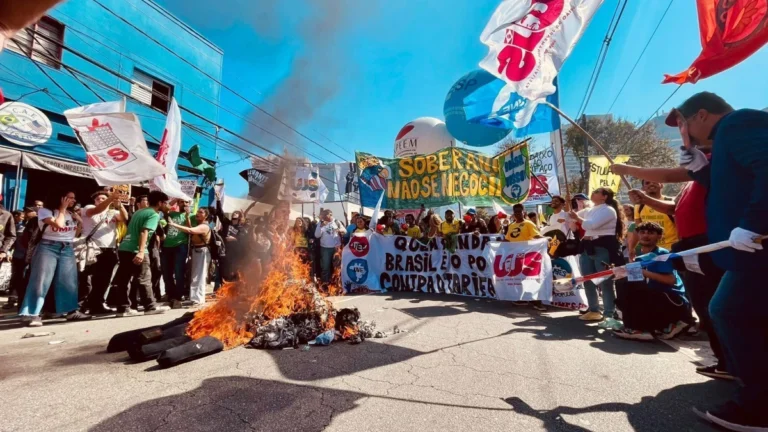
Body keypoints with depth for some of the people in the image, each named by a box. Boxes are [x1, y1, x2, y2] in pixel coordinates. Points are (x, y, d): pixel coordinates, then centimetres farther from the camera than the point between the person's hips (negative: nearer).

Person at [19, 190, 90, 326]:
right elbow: (59, 224, -18)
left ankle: (72, 311, 7)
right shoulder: (45, 211, -3)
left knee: (69, 281, 4)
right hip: (48, 247, -5)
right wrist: (62, 208, -8)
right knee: (41, 280, -8)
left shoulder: (72, 213, 15)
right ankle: (32, 314, -3)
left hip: (68, 249, 5)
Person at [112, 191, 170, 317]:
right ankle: (150, 307, 6)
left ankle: (123, 308, 16)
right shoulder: (154, 215, -7)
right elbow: (144, 232, -20)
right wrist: (141, 251, -27)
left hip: (124, 248, 8)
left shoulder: (139, 212, 20)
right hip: (136, 251, -8)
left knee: (123, 280, 10)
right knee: (144, 279, -1)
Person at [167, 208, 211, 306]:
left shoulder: (204, 226, -17)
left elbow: (190, 230, -34)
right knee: (195, 275, 15)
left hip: (202, 252, -10)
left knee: (199, 276, -9)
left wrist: (174, 225, -35)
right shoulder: (197, 225, 18)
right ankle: (196, 298, 25)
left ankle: (199, 300, -7)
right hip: (195, 251, 10)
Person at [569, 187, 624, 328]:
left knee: (605, 282, -5)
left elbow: (592, 224, -19)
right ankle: (594, 311, 19)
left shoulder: (609, 210, -6)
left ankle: (609, 315, 0)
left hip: (603, 248, -8)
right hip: (588, 247, 8)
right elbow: (571, 216, 24)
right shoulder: (589, 210, 19)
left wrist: (577, 218, -7)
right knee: (588, 281, 9)